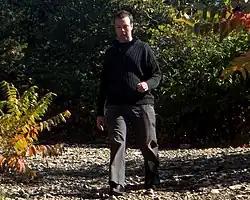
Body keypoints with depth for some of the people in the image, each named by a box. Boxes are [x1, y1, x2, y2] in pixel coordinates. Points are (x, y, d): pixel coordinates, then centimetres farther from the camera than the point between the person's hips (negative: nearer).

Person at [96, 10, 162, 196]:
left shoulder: (143, 48, 7)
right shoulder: (110, 52, 14)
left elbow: (157, 74, 6)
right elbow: (104, 84, 16)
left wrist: (148, 84, -18)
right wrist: (100, 112, 12)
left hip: (142, 104, -1)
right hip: (116, 106, 2)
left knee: (149, 145, 2)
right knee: (117, 143, -10)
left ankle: (152, 183, 16)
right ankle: (116, 185, -10)